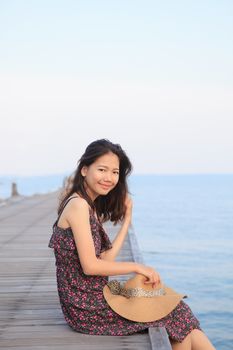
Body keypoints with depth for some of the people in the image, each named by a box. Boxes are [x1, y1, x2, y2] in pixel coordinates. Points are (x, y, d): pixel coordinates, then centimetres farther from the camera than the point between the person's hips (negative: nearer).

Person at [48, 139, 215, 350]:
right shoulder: (78, 205, -16)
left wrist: (127, 219, 3)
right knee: (174, 314, -3)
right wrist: (137, 267, -10)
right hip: (85, 308, -8)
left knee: (174, 307, 0)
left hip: (95, 297, 8)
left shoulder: (91, 207, 12)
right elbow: (90, 266, -20)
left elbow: (105, 260, 4)